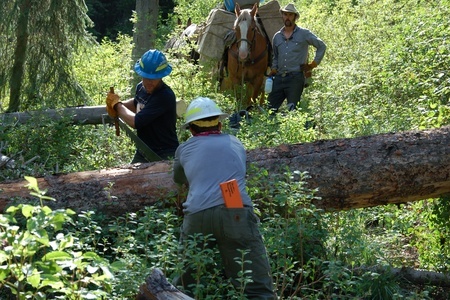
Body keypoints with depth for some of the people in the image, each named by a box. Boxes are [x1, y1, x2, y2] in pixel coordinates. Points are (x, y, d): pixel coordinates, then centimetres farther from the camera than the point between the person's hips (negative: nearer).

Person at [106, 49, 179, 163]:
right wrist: (122, 104, 4)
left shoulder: (165, 96, -25)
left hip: (165, 157, -8)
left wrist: (117, 104, -8)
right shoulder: (141, 87, 1)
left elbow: (135, 122, -25)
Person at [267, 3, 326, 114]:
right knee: (270, 107, 2)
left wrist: (313, 64, 1)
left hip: (295, 77, -5)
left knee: (292, 109, -4)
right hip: (279, 78, 5)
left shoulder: (304, 34, 0)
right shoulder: (277, 37, 13)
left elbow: (322, 46, 3)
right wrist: (273, 69, 8)